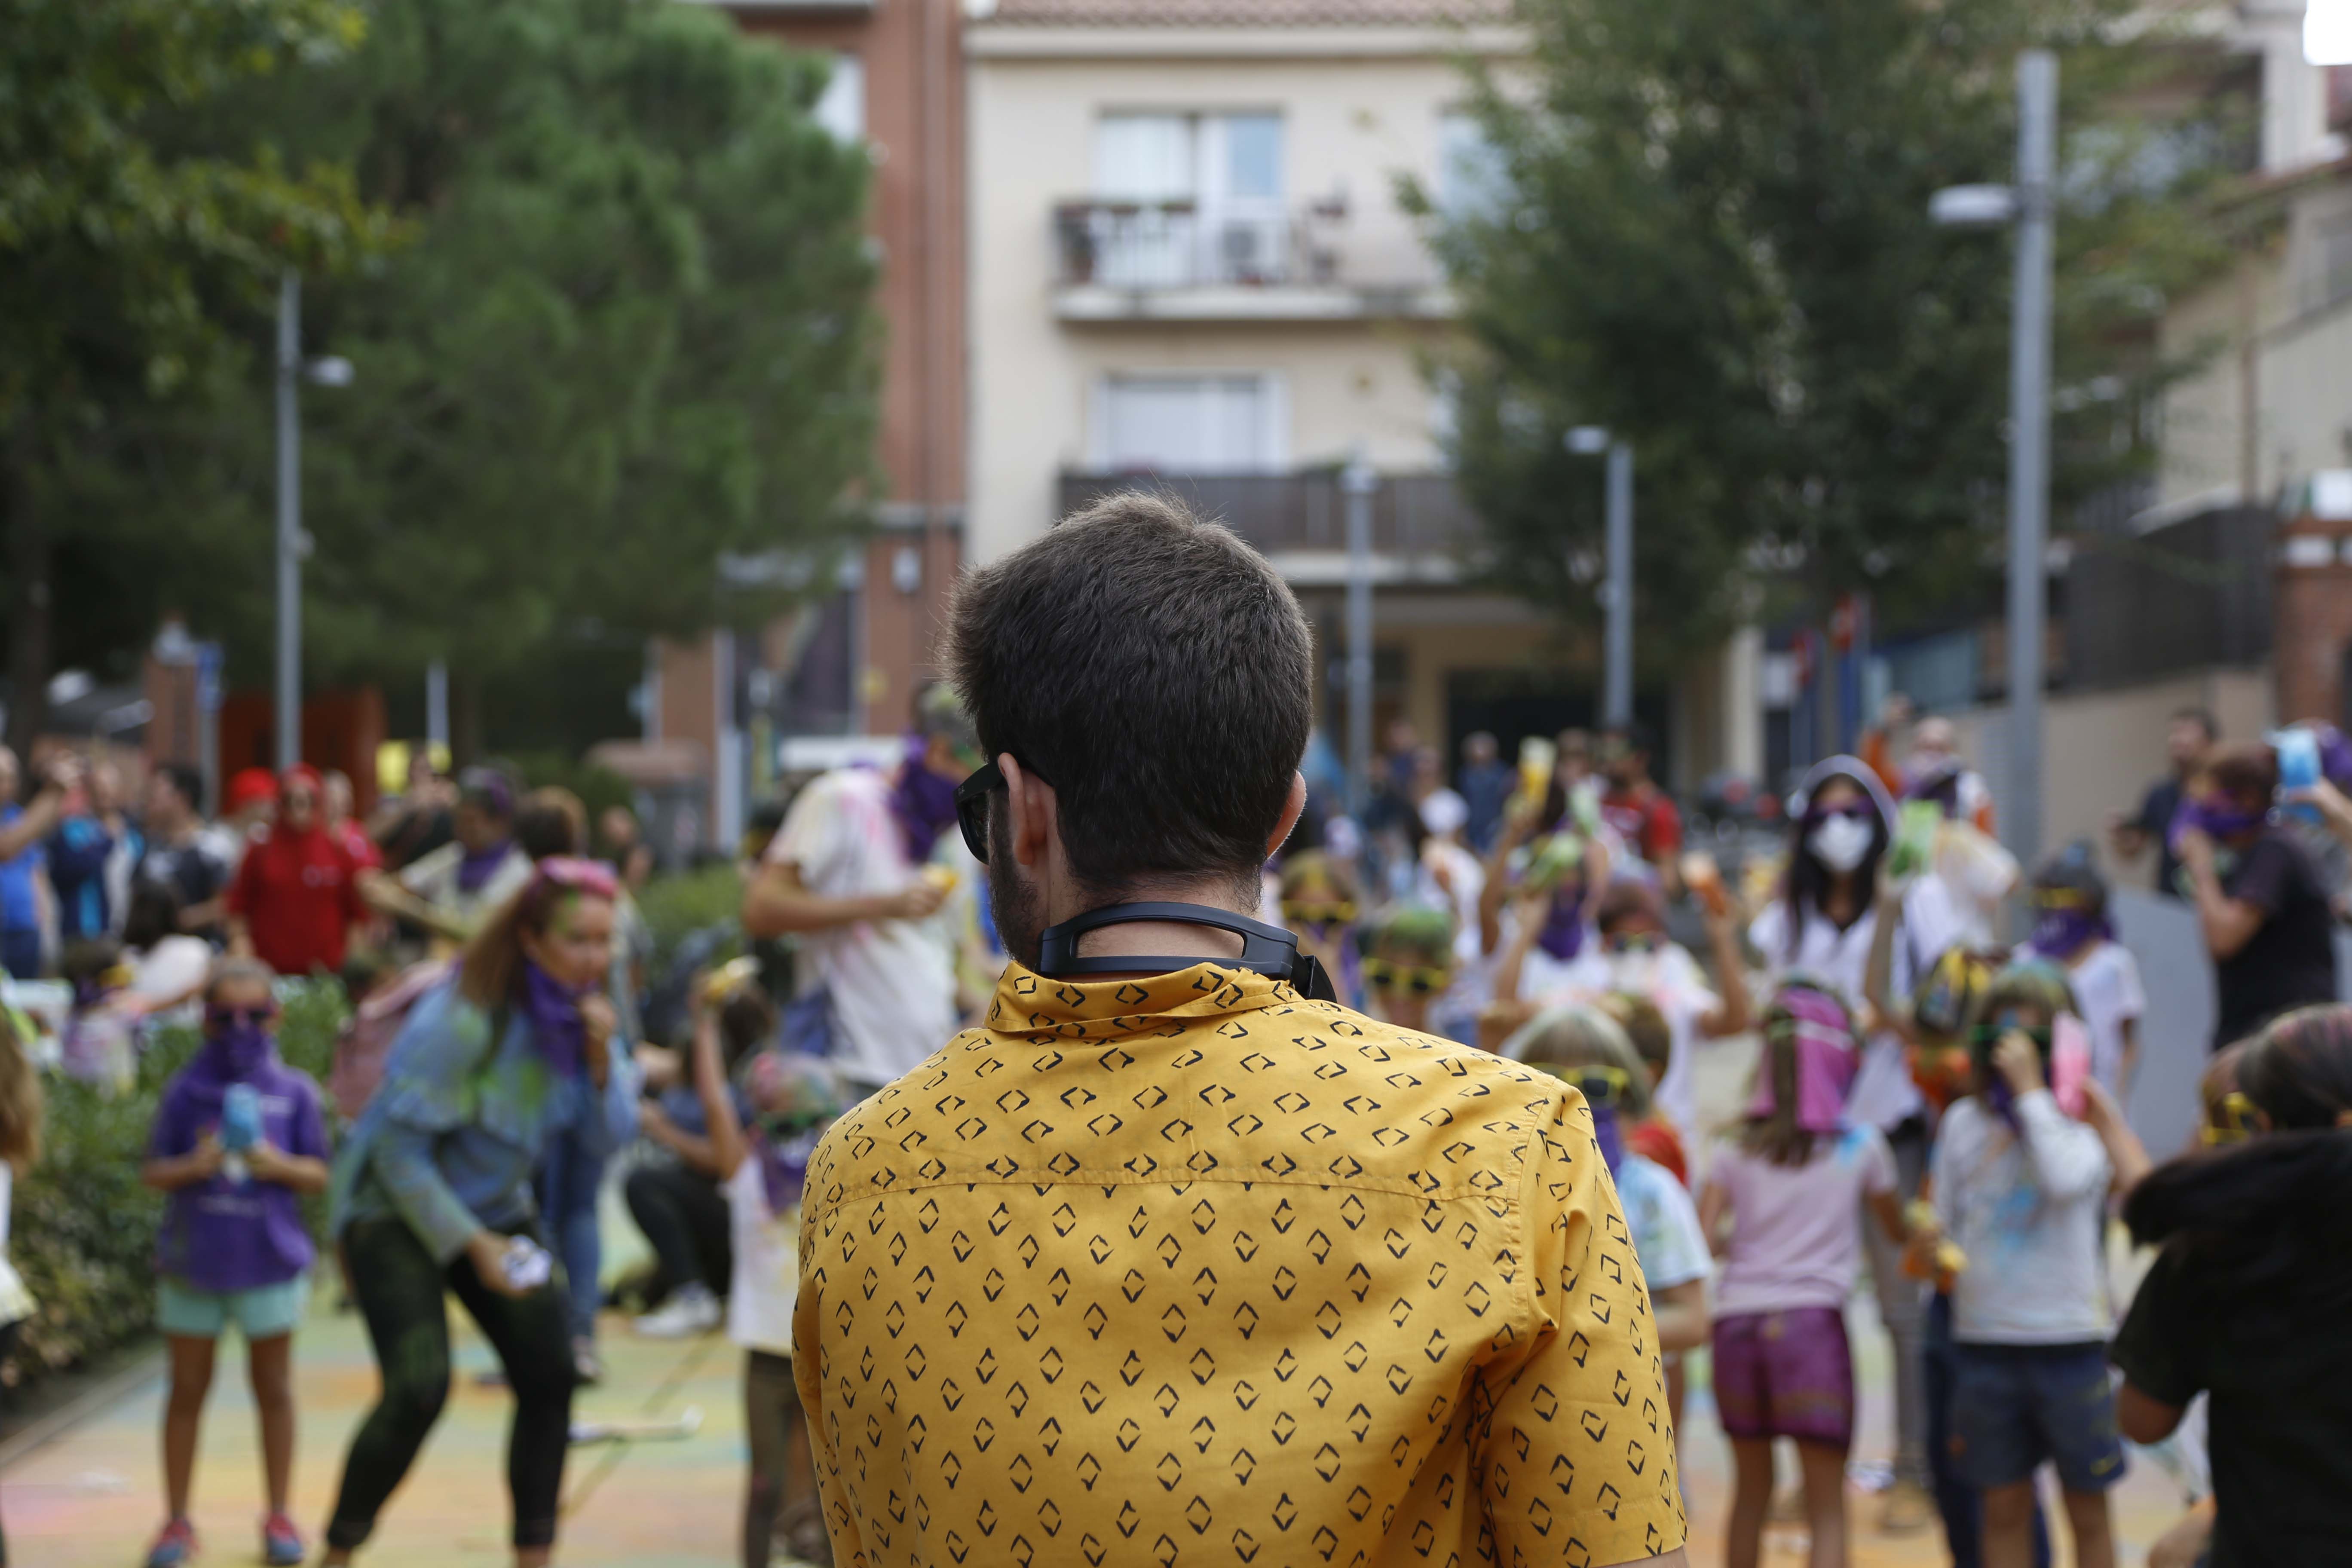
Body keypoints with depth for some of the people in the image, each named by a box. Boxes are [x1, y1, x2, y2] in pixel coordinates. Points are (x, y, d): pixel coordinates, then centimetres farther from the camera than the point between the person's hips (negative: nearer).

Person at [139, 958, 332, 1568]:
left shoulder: (294, 1092, -1)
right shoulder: (185, 1090, -2)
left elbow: (318, 1175, 2)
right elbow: (152, 1172, 1)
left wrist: (279, 1165, -17)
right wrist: (194, 1166, -18)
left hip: (268, 1264, 0)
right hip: (192, 1260, 0)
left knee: (273, 1387, 9)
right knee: (187, 1389, 8)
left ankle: (279, 1517, 20)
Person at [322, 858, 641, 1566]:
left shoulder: (580, 1012, -5)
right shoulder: (464, 1021, -26)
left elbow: (613, 1135, -4)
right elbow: (399, 1150, -22)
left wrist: (602, 1059, -22)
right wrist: (473, 1247, -23)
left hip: (495, 1208, 7)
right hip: (393, 1209, -7)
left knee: (549, 1376, -5)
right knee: (419, 1388, -20)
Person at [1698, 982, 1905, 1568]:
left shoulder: (1736, 1149, 10)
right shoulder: (1860, 1145, 6)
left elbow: (1705, 1237, 0)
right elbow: (1896, 1231, 18)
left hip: (1736, 1319, 3)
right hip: (1811, 1321, -3)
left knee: (1750, 1491, 20)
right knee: (1827, 1507, 0)